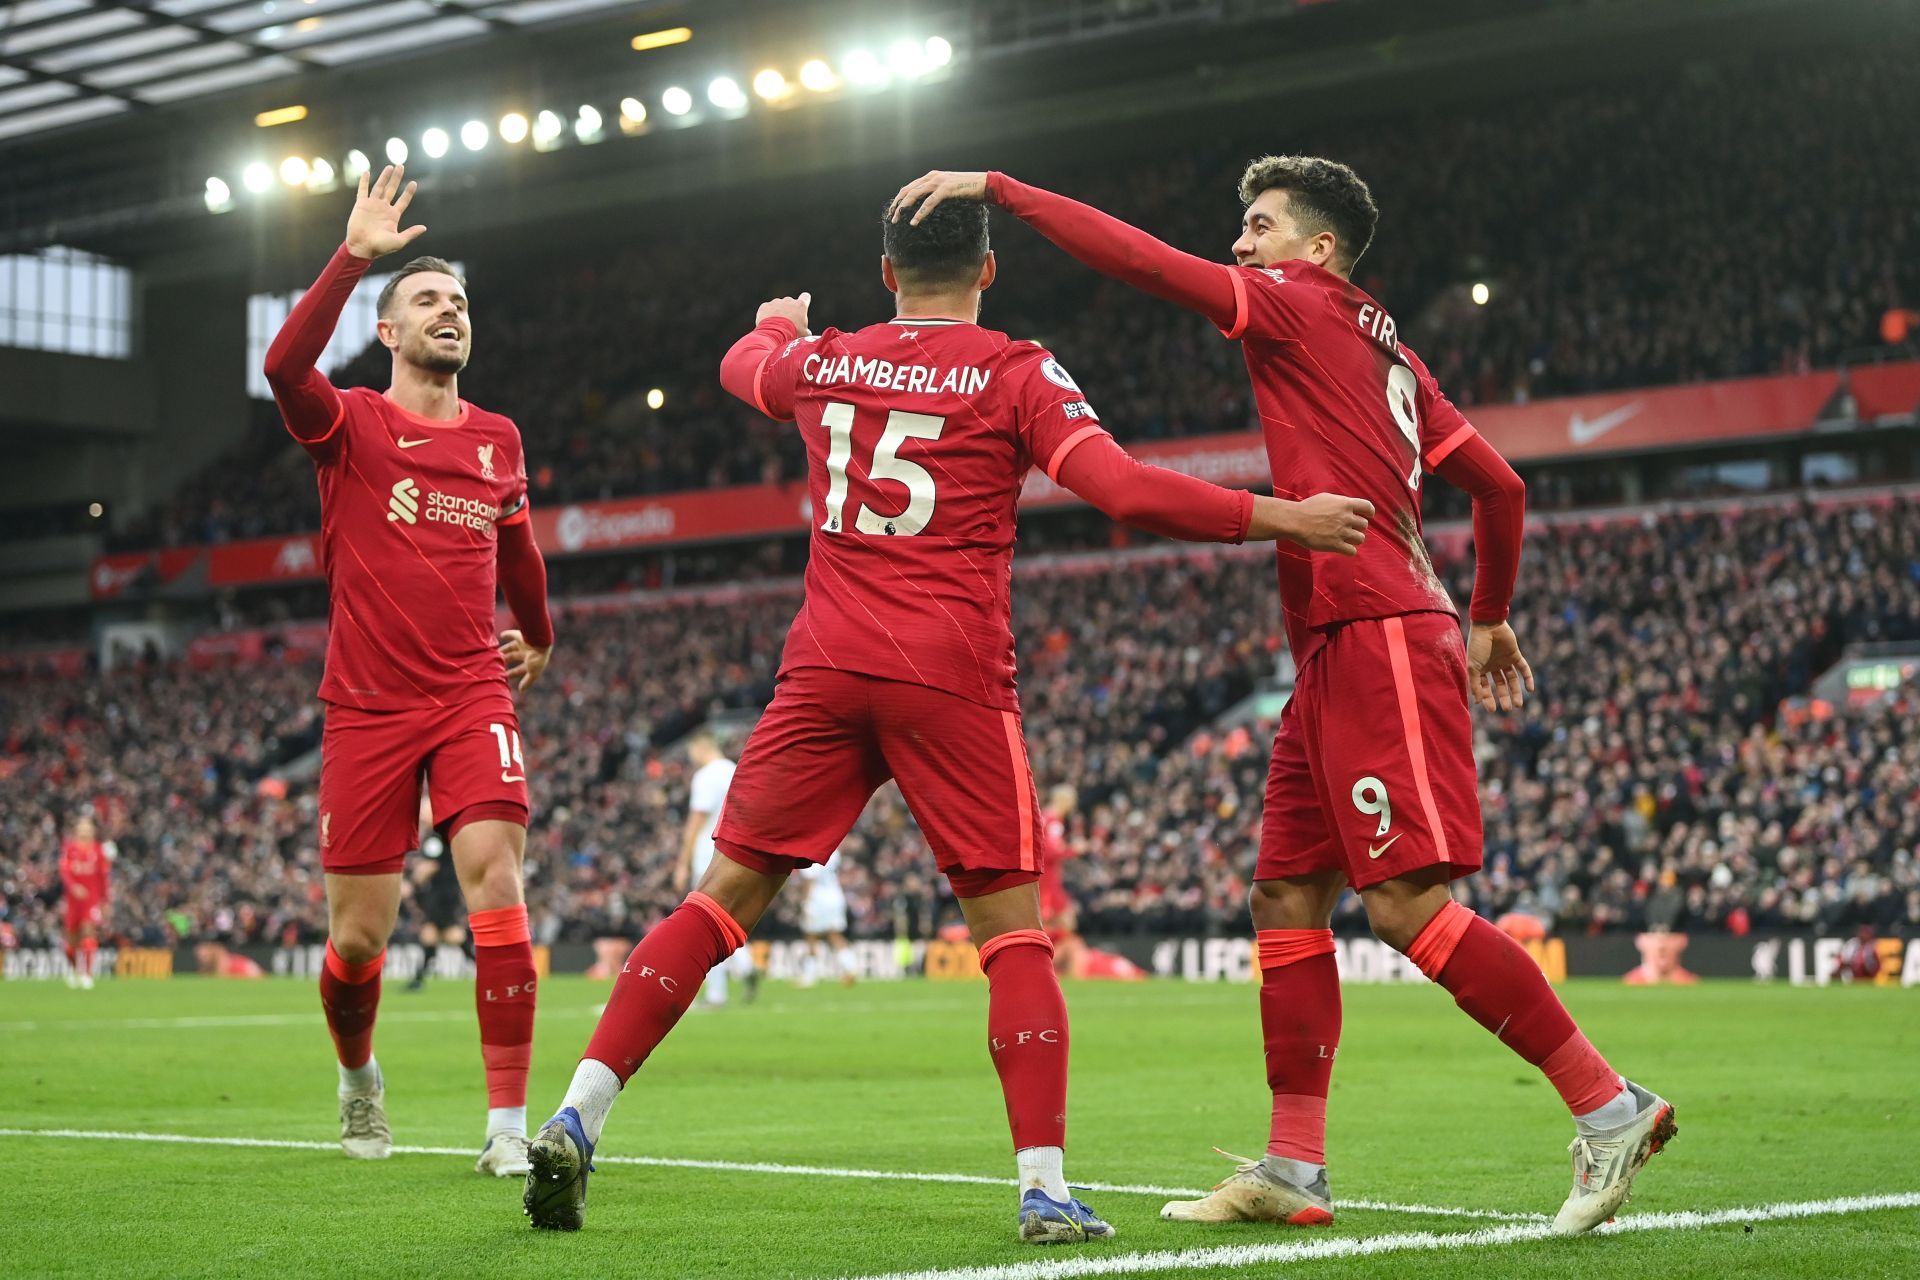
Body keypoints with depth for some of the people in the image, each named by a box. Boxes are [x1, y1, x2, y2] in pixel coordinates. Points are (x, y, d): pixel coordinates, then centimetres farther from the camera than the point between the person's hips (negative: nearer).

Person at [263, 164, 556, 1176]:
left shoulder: (498, 440, 11)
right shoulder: (352, 426, 0)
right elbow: (285, 368, -23)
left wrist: (538, 639, 41)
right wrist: (352, 259, -27)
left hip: (472, 695, 2)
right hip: (367, 706, -2)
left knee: (495, 879, -19)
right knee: (358, 937, 3)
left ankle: (507, 1123, -14)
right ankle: (358, 1077, 34)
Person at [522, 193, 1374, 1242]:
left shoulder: (820, 362, 13)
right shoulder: (1015, 374, 1)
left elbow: (741, 366, 37)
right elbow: (1124, 491, -11)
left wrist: (779, 322, 60)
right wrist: (1281, 518, -6)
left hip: (826, 666, 3)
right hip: (951, 679, -3)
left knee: (726, 896, 8)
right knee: (1012, 929, 3)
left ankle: (577, 1116, 0)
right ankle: (1044, 1187, -4)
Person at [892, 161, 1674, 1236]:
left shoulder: (1300, 306, -3)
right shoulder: (1391, 353, 20)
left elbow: (1135, 255, -8)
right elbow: (1500, 484, 22)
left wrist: (994, 186, -3)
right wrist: (1491, 616, 33)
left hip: (1377, 639, -10)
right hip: (1340, 658, 10)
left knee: (1406, 902, -14)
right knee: (1287, 897, 8)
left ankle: (1610, 1107, -10)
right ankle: (1294, 1170, 10)